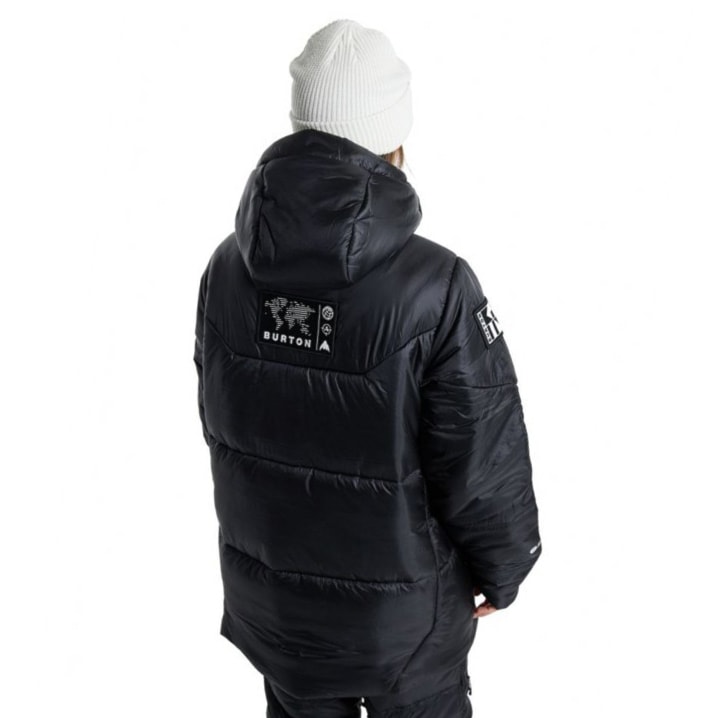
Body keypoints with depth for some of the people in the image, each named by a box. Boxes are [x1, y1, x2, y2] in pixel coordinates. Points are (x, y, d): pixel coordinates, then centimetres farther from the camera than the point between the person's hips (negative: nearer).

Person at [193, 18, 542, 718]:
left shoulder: (227, 267, -12)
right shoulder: (436, 288, -27)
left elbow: (220, 425, 1)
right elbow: (484, 458, -19)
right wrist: (503, 568, 0)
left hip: (269, 600, 4)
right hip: (402, 608, -4)